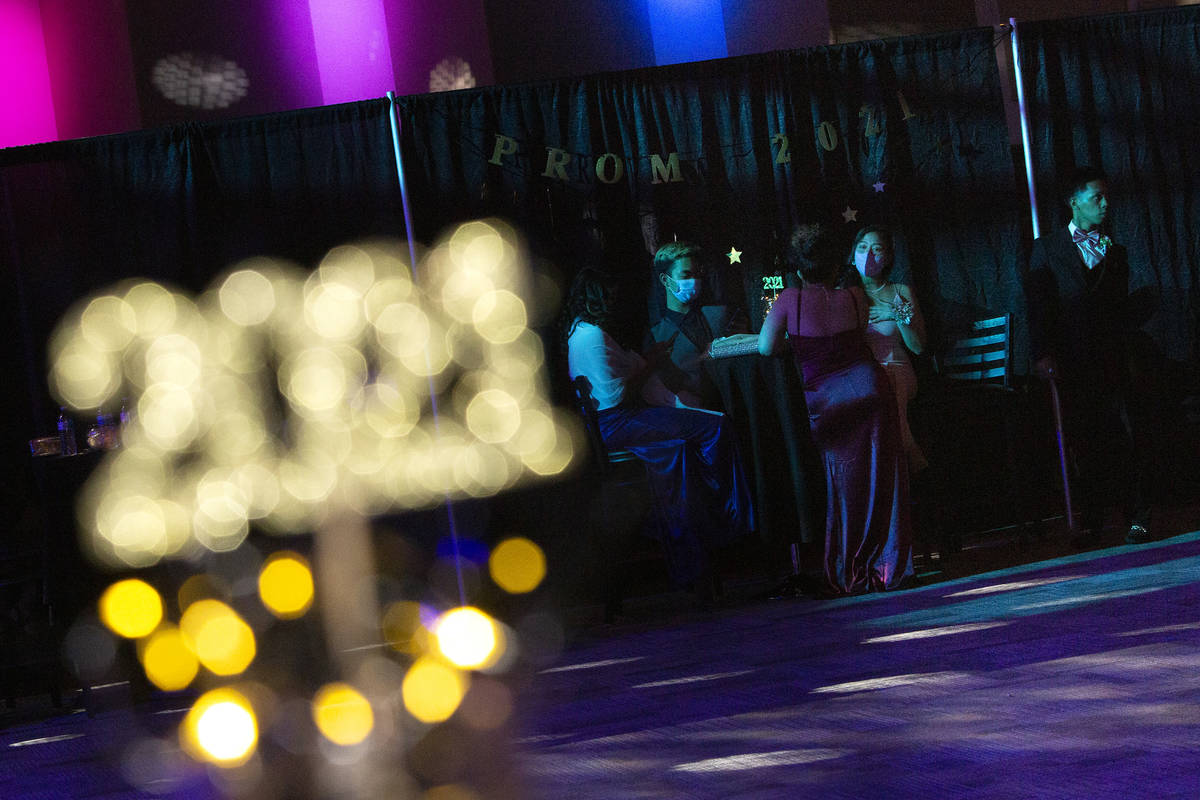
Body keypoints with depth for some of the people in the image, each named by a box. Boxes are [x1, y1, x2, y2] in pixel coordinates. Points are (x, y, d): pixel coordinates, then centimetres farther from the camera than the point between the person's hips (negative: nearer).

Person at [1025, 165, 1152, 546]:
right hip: (1072, 364, -2)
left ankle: (1137, 519, -3)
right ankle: (1090, 521, 7)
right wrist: (1042, 353, -11)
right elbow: (1037, 304, -1)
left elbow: (1120, 310, 15)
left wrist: (1121, 355, 4)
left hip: (1111, 363, 2)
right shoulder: (1047, 249, 7)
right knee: (1084, 445, 0)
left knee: (1125, 440, -6)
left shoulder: (1116, 252, 16)